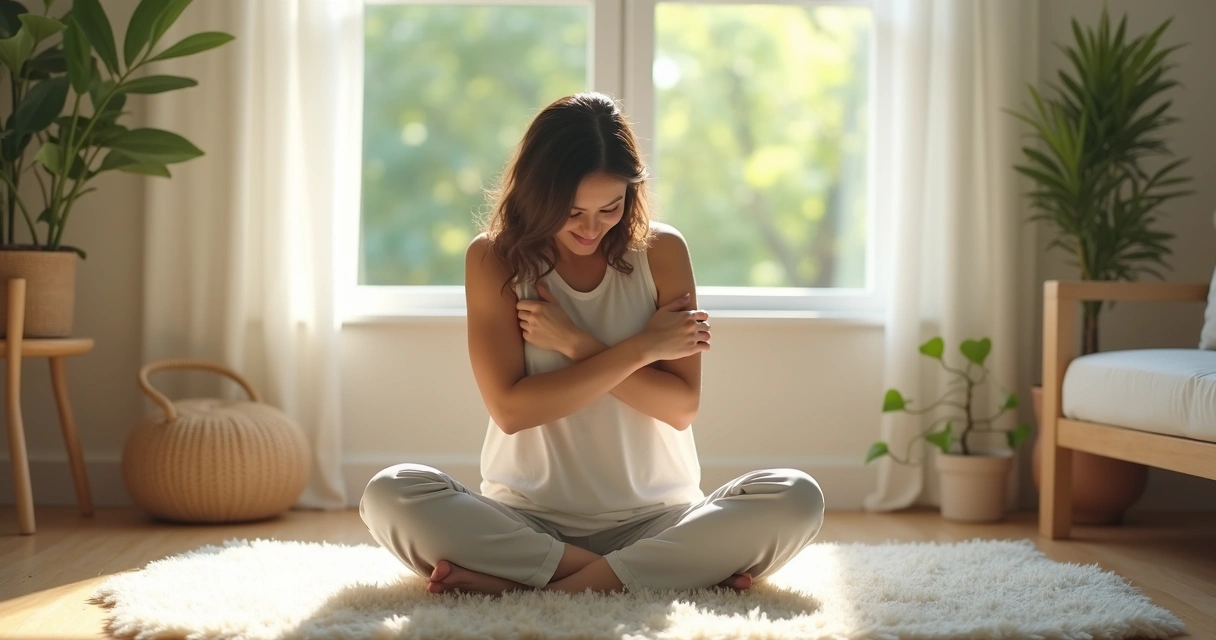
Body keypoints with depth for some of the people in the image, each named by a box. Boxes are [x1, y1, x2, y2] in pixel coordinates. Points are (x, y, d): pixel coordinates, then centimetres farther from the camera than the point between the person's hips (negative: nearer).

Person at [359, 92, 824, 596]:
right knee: (388, 496, -28)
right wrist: (641, 347, -12)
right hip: (528, 521, 0)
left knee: (797, 500, -25)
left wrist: (575, 344, -14)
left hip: (652, 520, 0)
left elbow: (683, 406, -4)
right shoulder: (494, 259, -3)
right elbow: (509, 409, -12)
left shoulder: (661, 251, 0)